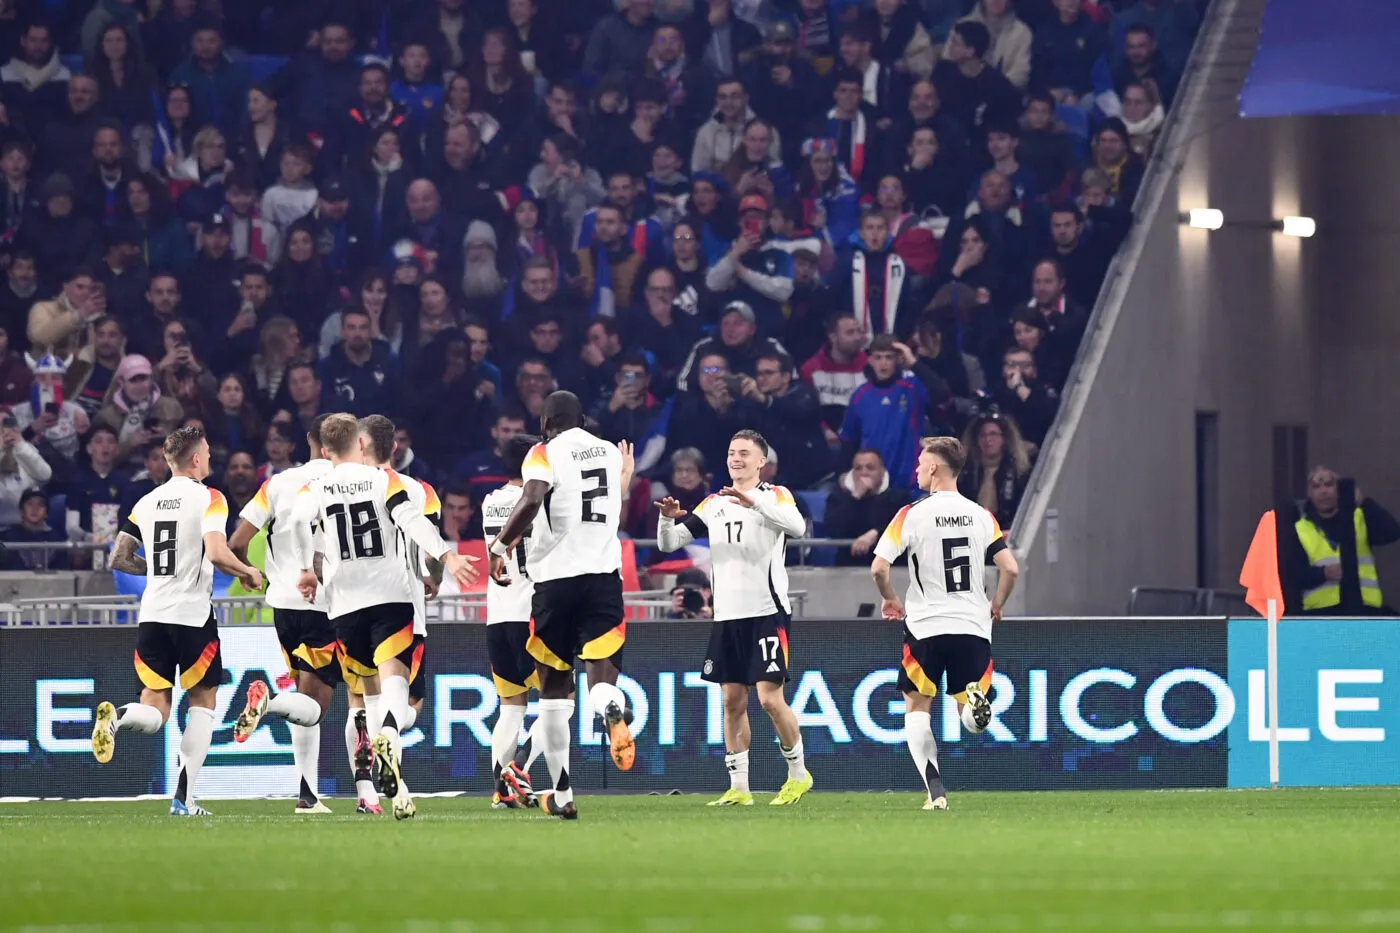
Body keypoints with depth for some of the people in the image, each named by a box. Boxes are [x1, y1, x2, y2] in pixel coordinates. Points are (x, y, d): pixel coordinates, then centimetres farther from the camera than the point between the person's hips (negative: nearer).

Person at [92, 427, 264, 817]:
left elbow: (120, 559, 11)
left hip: (152, 613, 4)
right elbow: (217, 553, -19)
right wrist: (249, 574, 0)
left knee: (154, 708, 8)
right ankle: (184, 798, 4)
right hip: (193, 613, -4)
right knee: (202, 702, 11)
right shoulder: (208, 499, -6)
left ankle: (116, 718, -27)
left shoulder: (147, 502, 10)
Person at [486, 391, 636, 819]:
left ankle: (562, 792, 10)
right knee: (601, 674, -2)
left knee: (554, 688, 9)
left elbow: (531, 501, -21)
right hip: (605, 574, 3)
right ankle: (613, 713, -41)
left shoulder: (545, 454, -3)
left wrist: (499, 547, -12)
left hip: (558, 576, -3)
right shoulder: (611, 453, 15)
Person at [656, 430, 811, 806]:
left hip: (767, 612, -5)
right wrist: (668, 519, -10)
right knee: (733, 701, 5)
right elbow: (669, 543, 12)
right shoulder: (713, 504, 14)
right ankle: (738, 787, 9)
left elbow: (798, 525, -22)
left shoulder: (774, 495, -1)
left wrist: (754, 503, -35)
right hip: (727, 616, 5)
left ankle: (798, 774, 7)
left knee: (770, 698, -10)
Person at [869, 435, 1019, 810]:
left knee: (917, 707, 13)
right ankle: (974, 698, -27)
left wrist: (889, 599, 9)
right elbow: (1010, 568, -2)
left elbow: (878, 567, -11)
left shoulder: (912, 514, -6)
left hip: (925, 627, -2)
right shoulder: (981, 515, 3)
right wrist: (996, 606, 15)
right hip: (973, 625, 2)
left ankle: (936, 791, -2)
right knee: (971, 718, 11)